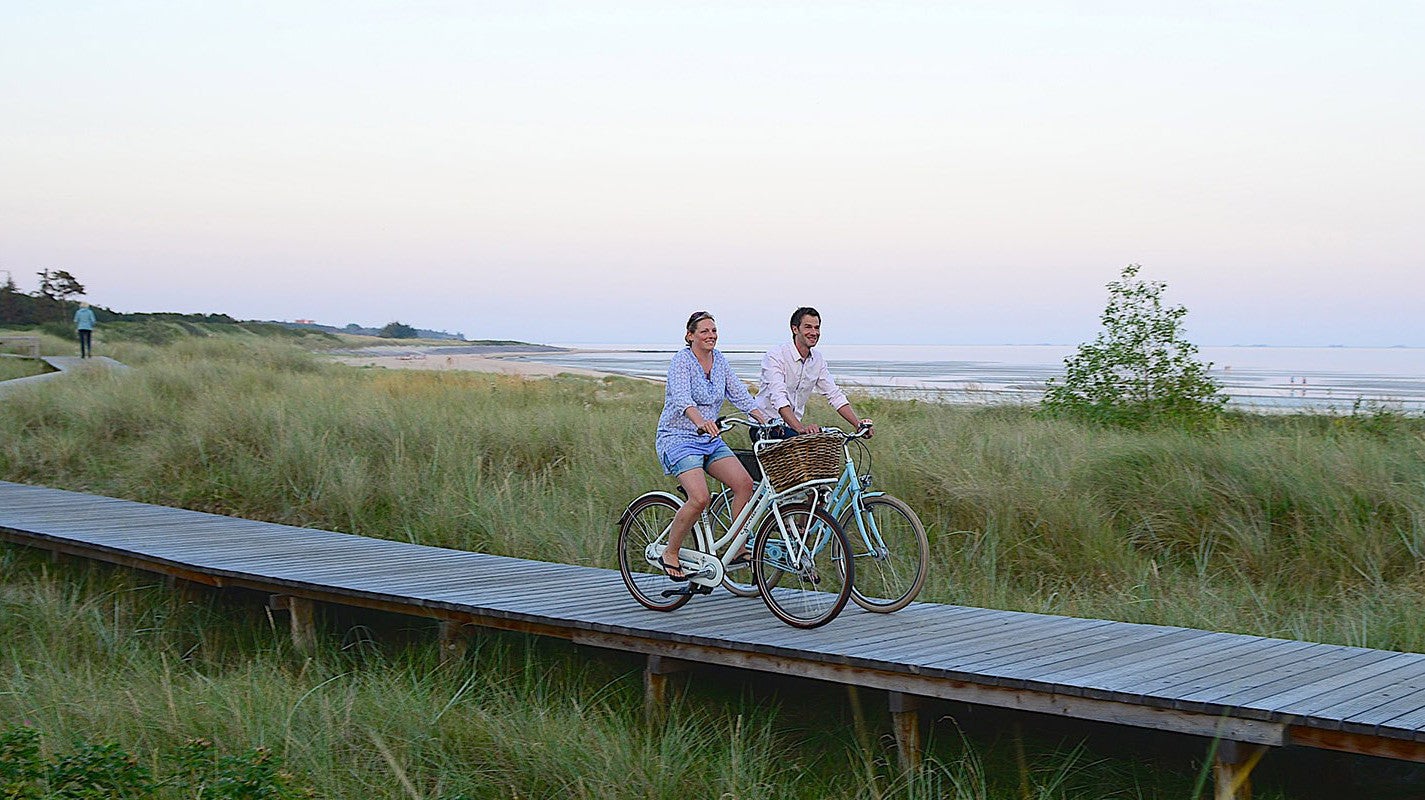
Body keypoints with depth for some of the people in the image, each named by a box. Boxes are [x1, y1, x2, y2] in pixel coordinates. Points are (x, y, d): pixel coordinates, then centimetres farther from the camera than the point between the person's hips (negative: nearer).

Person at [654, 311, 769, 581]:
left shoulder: (718, 360, 8)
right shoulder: (681, 360, -14)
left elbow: (739, 394, 6)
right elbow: (682, 398, -31)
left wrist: (767, 422, -8)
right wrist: (700, 422, -50)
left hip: (710, 439, 7)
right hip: (679, 438, -7)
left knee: (744, 483, -13)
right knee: (700, 497, -24)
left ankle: (738, 550, -3)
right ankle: (670, 554, -6)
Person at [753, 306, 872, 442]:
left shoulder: (818, 360, 6)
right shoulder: (775, 355, -16)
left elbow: (835, 395, 7)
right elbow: (778, 397, -29)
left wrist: (858, 424, -9)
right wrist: (800, 427, -44)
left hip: (792, 426, 7)